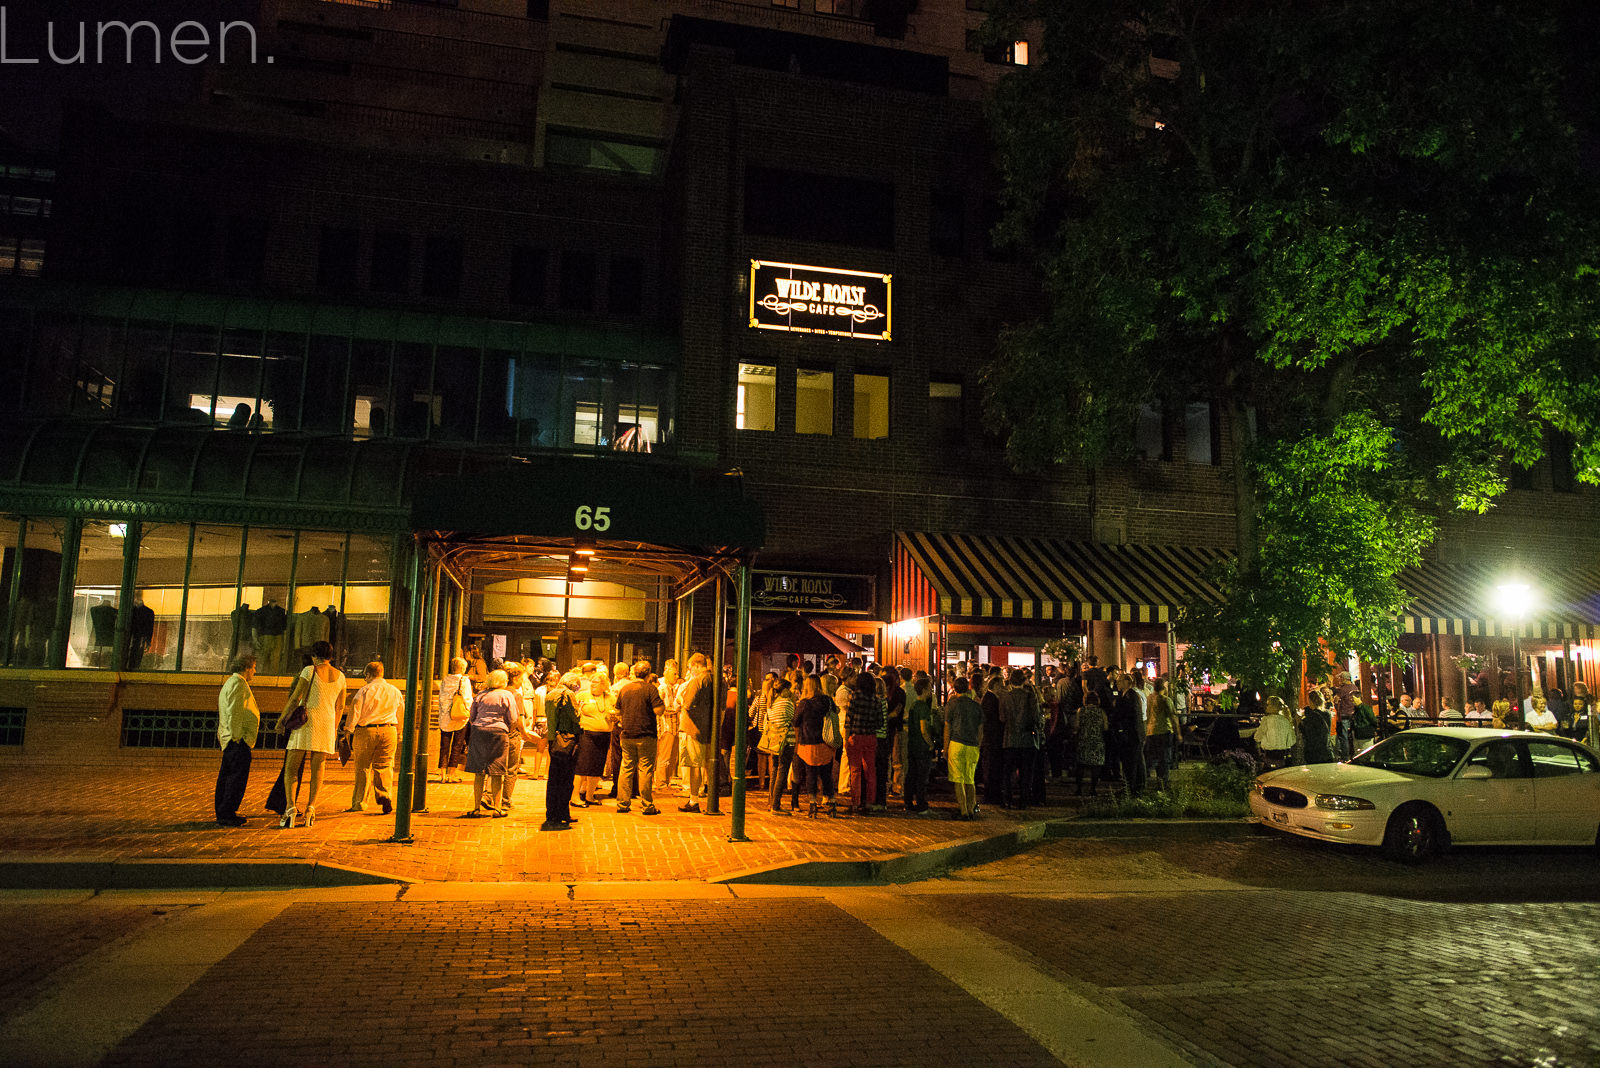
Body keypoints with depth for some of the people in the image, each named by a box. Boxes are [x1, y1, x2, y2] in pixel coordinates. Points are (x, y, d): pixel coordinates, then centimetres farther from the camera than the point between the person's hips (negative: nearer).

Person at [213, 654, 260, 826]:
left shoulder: (230, 683, 23)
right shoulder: (237, 684, -12)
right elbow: (234, 713, -19)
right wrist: (238, 738, -20)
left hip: (230, 739, 11)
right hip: (239, 740, -11)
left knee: (226, 776, 13)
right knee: (237, 776, -9)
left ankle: (222, 814, 19)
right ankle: (226, 815, -9)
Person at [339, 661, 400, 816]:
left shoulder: (364, 691, -5)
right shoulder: (395, 691, 9)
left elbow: (354, 713, -7)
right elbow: (400, 716, 15)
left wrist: (349, 731, 1)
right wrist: (398, 733, 24)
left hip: (366, 730, -3)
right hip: (389, 731, 3)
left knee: (362, 768, 7)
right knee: (383, 766, 8)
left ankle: (359, 803, 14)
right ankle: (384, 796, -11)